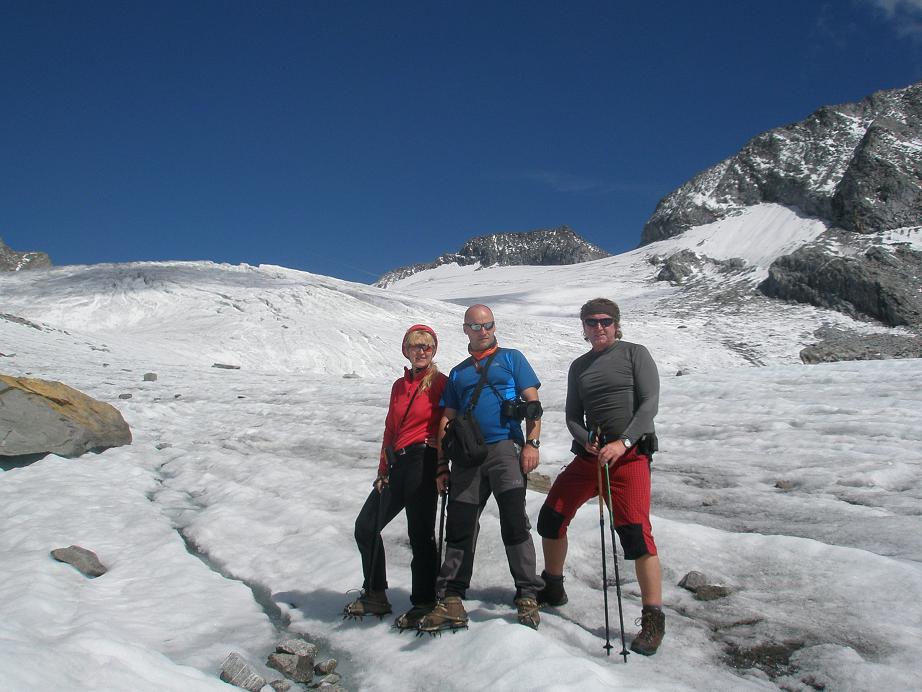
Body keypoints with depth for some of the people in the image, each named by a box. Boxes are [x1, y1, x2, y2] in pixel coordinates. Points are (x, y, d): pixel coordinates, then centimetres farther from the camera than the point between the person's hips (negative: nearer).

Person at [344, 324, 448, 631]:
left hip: (423, 464, -7)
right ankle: (375, 596, 22)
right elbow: (390, 430, 17)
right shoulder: (399, 386, 17)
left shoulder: (442, 383, -1)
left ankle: (423, 604, 10)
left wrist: (442, 468, -11)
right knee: (366, 526, 8)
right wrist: (383, 471, 11)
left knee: (420, 534, -5)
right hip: (397, 466, 7)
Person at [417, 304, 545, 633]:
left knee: (514, 521, -10)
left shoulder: (511, 358, 12)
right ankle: (451, 601, 10)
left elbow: (532, 402, 3)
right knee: (459, 527, 3)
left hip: (505, 448, -4)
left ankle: (528, 597, 0)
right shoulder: (457, 373, 21)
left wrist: (532, 443, -10)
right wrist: (442, 465, 10)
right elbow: (447, 420, 18)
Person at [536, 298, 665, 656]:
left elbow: (649, 403, -7)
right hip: (589, 455, 6)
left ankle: (653, 619, -1)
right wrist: (586, 441, -9)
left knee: (635, 533, -15)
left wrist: (623, 442, -19)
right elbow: (573, 416, 12)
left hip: (629, 455, -6)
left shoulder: (634, 353, 2)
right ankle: (552, 588, 30)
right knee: (550, 517, 8)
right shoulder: (579, 366, 16)